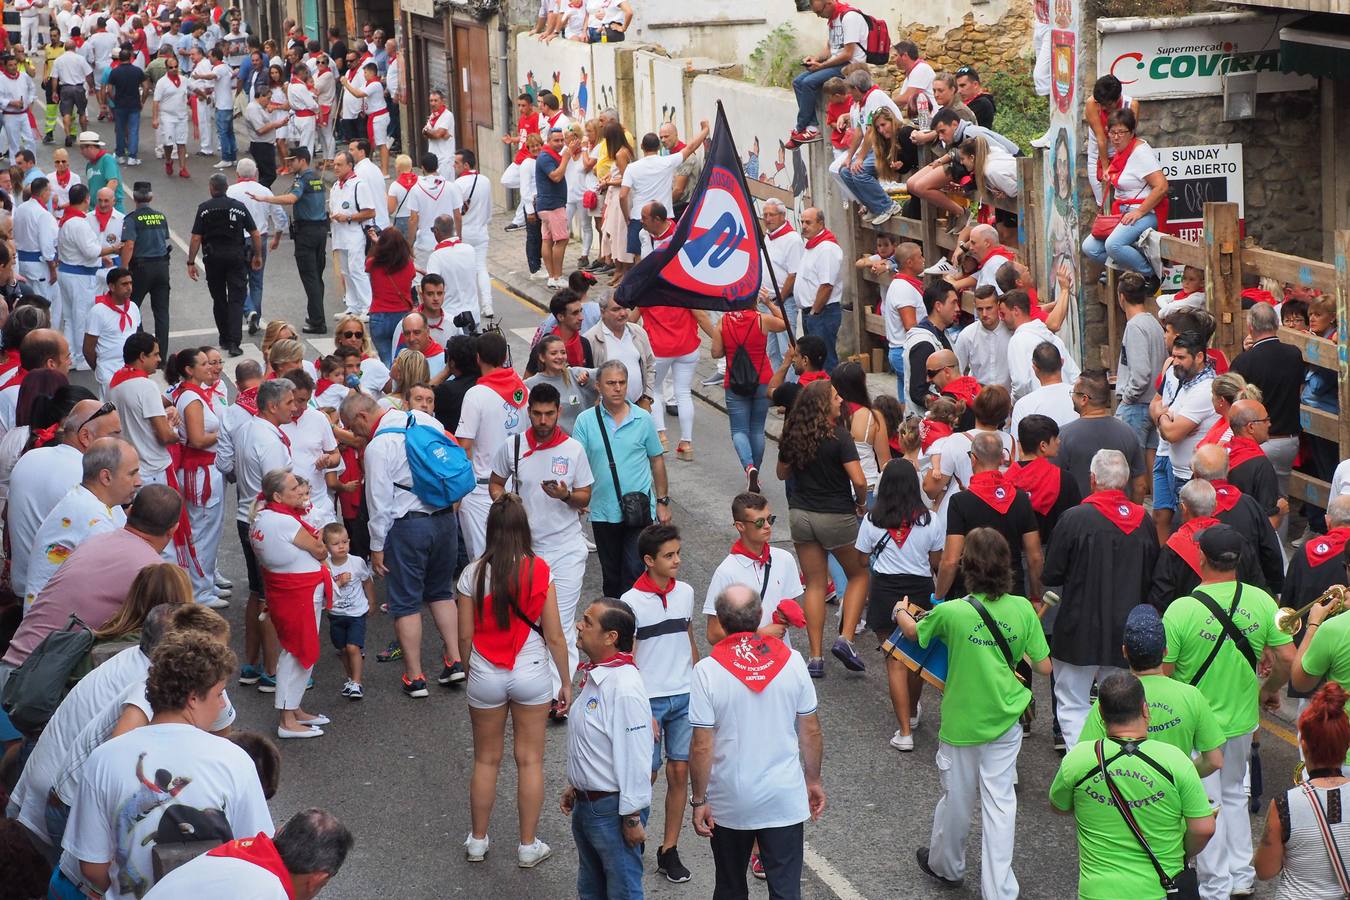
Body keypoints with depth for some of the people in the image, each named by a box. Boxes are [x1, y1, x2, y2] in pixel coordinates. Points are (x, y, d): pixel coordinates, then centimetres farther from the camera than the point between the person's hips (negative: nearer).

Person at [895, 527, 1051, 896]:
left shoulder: (951, 613, -17)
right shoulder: (1022, 609, -10)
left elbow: (913, 632, 4)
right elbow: (1044, 667, -5)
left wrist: (900, 611, 27)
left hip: (961, 723, -2)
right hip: (1005, 721, 2)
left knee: (957, 798, 16)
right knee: (999, 801, 8)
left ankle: (945, 865, 40)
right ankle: (999, 888, 9)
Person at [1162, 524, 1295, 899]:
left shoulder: (1181, 610, -21)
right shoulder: (1261, 601, -10)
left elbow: (1160, 672, -16)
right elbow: (1288, 658, -5)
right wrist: (1269, 689, 14)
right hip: (1242, 719, 4)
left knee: (1206, 803, 9)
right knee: (1233, 794, 23)